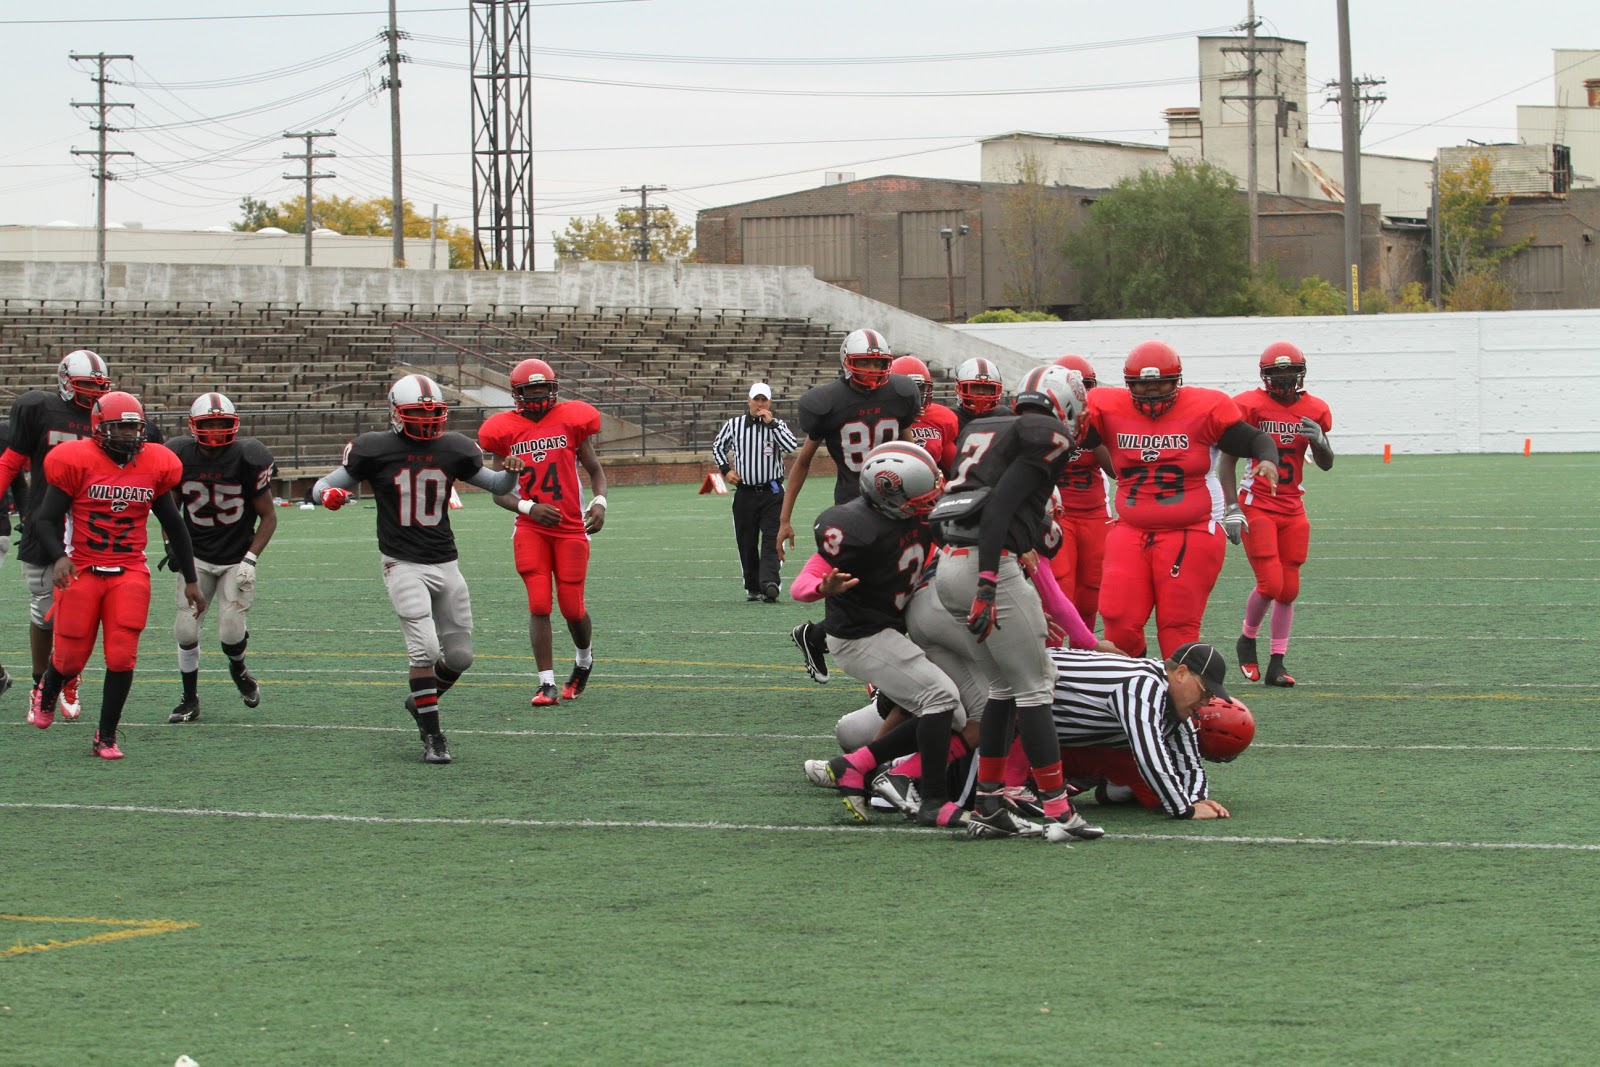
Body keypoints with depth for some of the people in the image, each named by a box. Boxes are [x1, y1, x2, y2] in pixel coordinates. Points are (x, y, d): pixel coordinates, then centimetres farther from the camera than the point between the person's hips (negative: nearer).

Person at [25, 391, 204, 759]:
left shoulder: (154, 466, 4)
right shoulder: (78, 462, -9)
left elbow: (174, 526, 14)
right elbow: (45, 519, -6)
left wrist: (190, 581, 16)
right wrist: (58, 557, -25)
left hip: (129, 573, 3)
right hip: (81, 572, -2)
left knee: (122, 657, -9)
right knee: (72, 656, 3)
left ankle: (106, 738, 5)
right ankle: (46, 693, 39)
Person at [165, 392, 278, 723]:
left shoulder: (247, 457, -15)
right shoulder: (180, 456, -9)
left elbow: (268, 516, -7)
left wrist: (250, 560, -16)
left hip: (236, 559, -2)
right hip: (197, 557, 2)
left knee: (231, 631, -10)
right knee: (186, 630, -5)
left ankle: (238, 669, 26)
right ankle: (190, 699, 14)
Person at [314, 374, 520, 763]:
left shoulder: (453, 449, 5)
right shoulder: (375, 449, -5)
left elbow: (495, 485, 16)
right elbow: (324, 485, -1)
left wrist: (511, 472, -7)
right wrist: (327, 493, -25)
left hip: (445, 565, 5)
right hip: (403, 566, -5)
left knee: (460, 655, 6)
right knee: (424, 649, -17)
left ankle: (420, 702, 33)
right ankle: (432, 736, -7)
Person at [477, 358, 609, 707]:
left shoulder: (570, 420, 0)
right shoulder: (506, 431, 1)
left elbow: (595, 469, 9)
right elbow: (499, 492, 5)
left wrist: (599, 502, -9)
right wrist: (529, 508, -12)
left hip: (571, 526, 0)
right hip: (531, 529, 0)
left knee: (572, 607, 2)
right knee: (539, 605, -8)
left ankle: (584, 661, 33)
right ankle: (547, 684, -5)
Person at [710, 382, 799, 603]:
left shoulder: (778, 425, 1)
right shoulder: (734, 425, 4)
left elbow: (792, 446, -18)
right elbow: (717, 446, 19)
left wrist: (771, 424, -17)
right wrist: (726, 469, 6)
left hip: (772, 493, -2)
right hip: (744, 492, 2)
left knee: (771, 541, -14)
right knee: (746, 543, 6)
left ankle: (769, 583, -26)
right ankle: (752, 587, 16)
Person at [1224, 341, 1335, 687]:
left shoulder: (1314, 410, 3)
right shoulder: (1251, 406, -9)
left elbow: (1326, 464, 7)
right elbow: (1229, 458, -6)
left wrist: (1319, 441, -15)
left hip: (1293, 508, 4)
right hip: (1257, 505, -4)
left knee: (1289, 590, 3)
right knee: (1270, 584, -12)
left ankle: (1277, 663, 11)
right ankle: (1247, 640, 15)